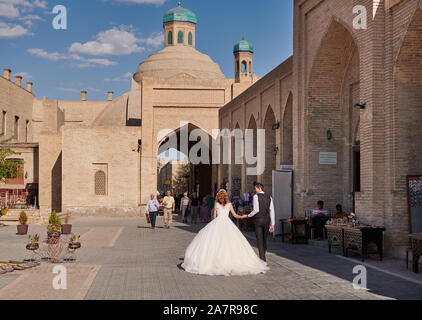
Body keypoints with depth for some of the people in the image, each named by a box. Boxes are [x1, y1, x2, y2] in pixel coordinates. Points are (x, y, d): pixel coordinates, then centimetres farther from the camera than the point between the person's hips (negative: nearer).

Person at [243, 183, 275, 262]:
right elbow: (272, 212, 2)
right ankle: (263, 256, 29)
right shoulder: (269, 197, 8)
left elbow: (256, 210, -15)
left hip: (258, 220, -4)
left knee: (260, 241, -1)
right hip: (267, 221, 5)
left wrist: (249, 215, 3)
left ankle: (262, 259, -7)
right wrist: (272, 225, 3)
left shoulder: (256, 196, -6)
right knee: (264, 240, 18)